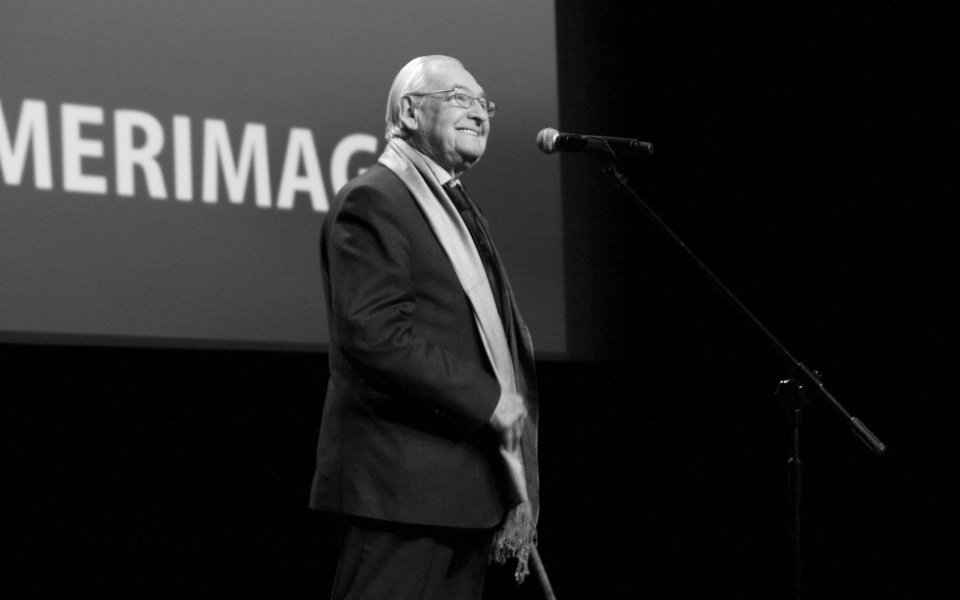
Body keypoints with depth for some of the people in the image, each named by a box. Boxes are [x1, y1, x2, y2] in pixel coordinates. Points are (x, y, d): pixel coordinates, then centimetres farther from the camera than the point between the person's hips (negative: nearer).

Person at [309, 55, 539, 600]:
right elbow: (376, 336, -20)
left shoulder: (461, 208, 22)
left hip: (468, 488, 9)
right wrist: (488, 401, -18)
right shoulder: (371, 202, -9)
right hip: (402, 485, -9)